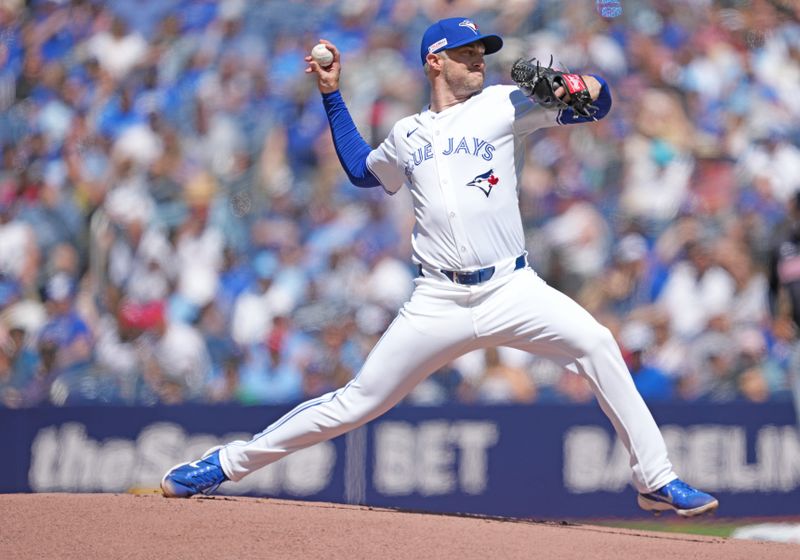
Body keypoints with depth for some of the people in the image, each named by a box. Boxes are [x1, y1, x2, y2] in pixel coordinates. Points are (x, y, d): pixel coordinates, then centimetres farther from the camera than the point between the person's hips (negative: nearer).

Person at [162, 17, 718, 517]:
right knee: (357, 402, 1)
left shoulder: (504, 105, 7)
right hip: (438, 304, 1)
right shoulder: (407, 136, 15)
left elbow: (599, 99, -1)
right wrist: (332, 97, 30)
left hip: (513, 291, -1)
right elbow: (362, 168, 36)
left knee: (596, 344, -25)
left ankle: (655, 479, -17)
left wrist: (582, 87, -24)